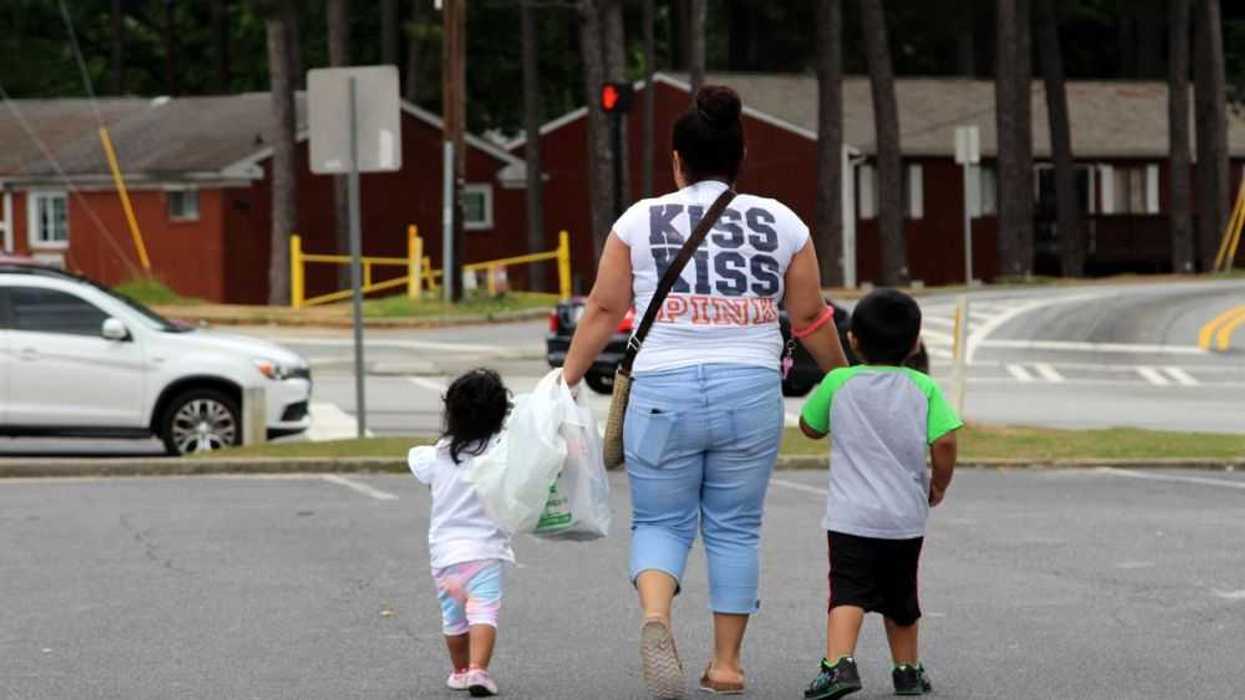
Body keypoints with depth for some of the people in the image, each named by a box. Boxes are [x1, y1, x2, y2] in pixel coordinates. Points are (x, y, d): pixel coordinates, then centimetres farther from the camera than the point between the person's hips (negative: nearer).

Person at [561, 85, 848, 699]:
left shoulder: (641, 220, 3)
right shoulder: (781, 223, 6)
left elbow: (603, 310, 2)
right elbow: (811, 318, 10)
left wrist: (567, 379, 11)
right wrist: (842, 380, 23)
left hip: (663, 391, -1)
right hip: (750, 393, 1)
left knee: (659, 522, 9)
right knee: (735, 529, 13)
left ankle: (655, 616, -19)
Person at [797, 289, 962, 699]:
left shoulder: (838, 383, -2)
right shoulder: (923, 388, 0)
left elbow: (810, 427, 13)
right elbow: (945, 441, -9)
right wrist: (939, 485, 8)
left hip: (851, 516, -2)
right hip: (907, 516, 2)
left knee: (848, 592, -11)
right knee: (901, 597, 20)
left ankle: (839, 662, -33)